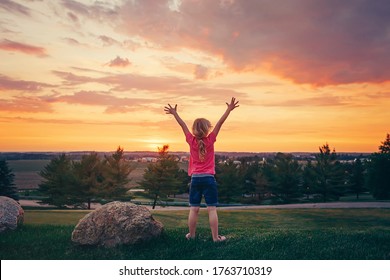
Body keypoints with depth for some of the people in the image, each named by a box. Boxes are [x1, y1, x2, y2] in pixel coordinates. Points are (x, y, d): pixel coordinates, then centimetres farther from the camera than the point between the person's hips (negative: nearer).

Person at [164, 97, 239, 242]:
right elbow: (220, 123, -7)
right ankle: (216, 237, 3)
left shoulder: (192, 141, -2)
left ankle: (191, 234, 18)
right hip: (209, 179, -2)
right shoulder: (210, 140, -7)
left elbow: (183, 125, 8)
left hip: (195, 179, 2)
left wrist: (174, 113, 17)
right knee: (212, 209, 0)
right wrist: (229, 110, -6)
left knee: (194, 209, 8)